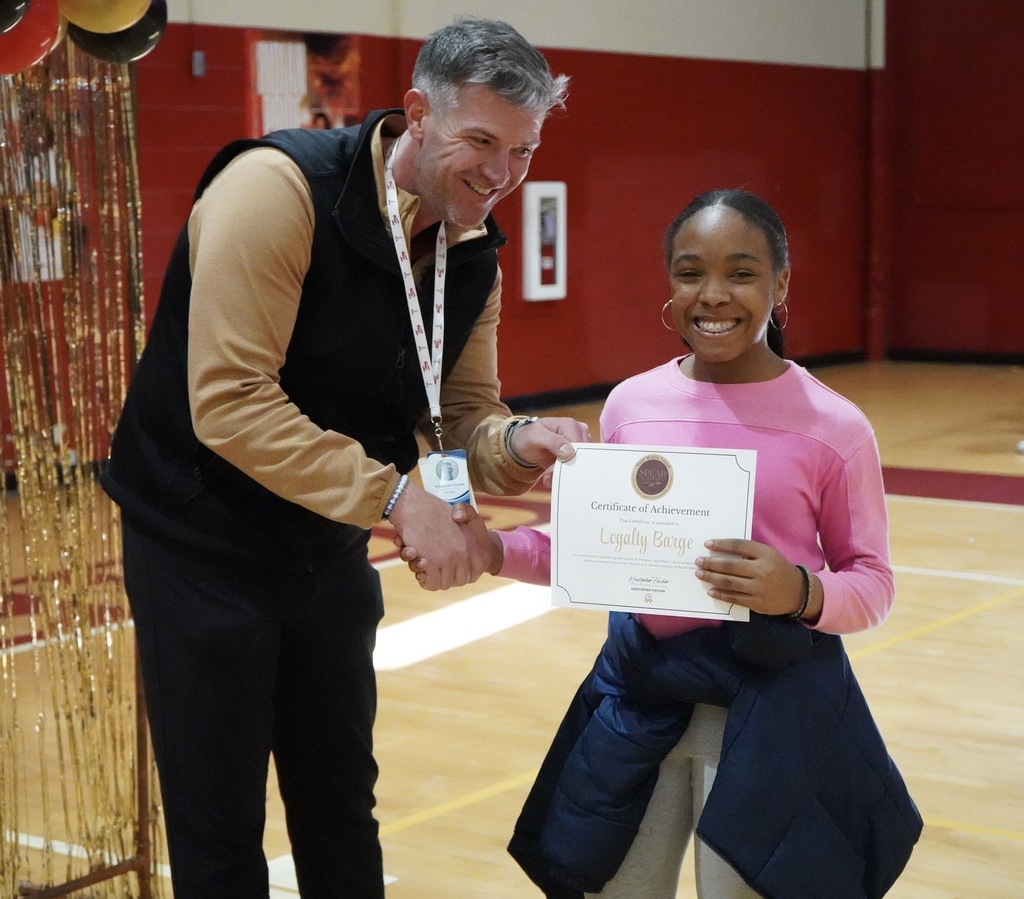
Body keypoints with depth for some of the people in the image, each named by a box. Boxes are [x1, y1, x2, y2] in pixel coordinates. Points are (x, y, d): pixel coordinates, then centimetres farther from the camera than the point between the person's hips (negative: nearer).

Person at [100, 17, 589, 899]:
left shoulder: (475, 254, -2)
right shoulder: (279, 189, -25)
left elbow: (463, 412, 2)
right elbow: (227, 402, -30)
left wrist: (517, 444, -22)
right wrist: (394, 497, -33)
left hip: (329, 554, 7)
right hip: (204, 550, -6)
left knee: (342, 812, 18)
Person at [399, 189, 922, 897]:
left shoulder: (831, 426, -9)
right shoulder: (632, 404, 2)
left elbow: (872, 584, -3)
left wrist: (800, 592, -23)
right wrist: (496, 550, -2)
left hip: (769, 705, -4)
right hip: (638, 694, 4)